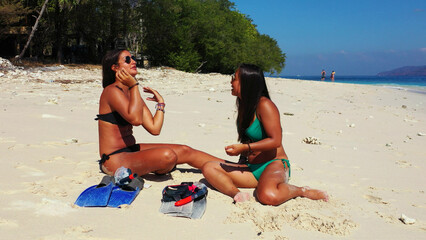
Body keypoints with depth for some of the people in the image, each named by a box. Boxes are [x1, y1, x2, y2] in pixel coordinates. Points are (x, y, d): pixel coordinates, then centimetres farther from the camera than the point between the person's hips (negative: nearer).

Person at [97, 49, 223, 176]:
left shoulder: (132, 93, 12)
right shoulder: (112, 91, -13)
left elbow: (154, 129, 6)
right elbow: (135, 119, -31)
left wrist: (160, 102, 7)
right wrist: (134, 86, -22)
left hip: (131, 150, 9)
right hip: (115, 160, -9)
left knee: (185, 151, 2)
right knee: (167, 155, -30)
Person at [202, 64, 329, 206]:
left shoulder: (264, 105, -13)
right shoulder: (244, 105, 13)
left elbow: (276, 141, -19)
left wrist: (244, 147, -23)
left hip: (274, 164, -8)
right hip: (251, 168, 8)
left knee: (268, 196, -39)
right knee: (208, 168, -8)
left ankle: (301, 191, -8)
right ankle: (237, 194, -31)